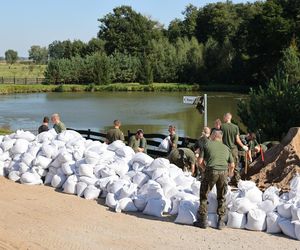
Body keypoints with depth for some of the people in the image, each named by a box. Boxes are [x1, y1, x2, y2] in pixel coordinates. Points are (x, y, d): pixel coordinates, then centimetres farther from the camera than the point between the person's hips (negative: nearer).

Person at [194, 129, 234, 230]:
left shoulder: (207, 144, 10)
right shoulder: (226, 148, 21)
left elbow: (200, 161, 5)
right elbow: (232, 165, 19)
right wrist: (230, 173, 38)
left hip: (211, 171, -3)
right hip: (224, 172, 3)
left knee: (203, 196, 10)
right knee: (221, 198, 17)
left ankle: (203, 220, 10)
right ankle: (221, 221, 16)